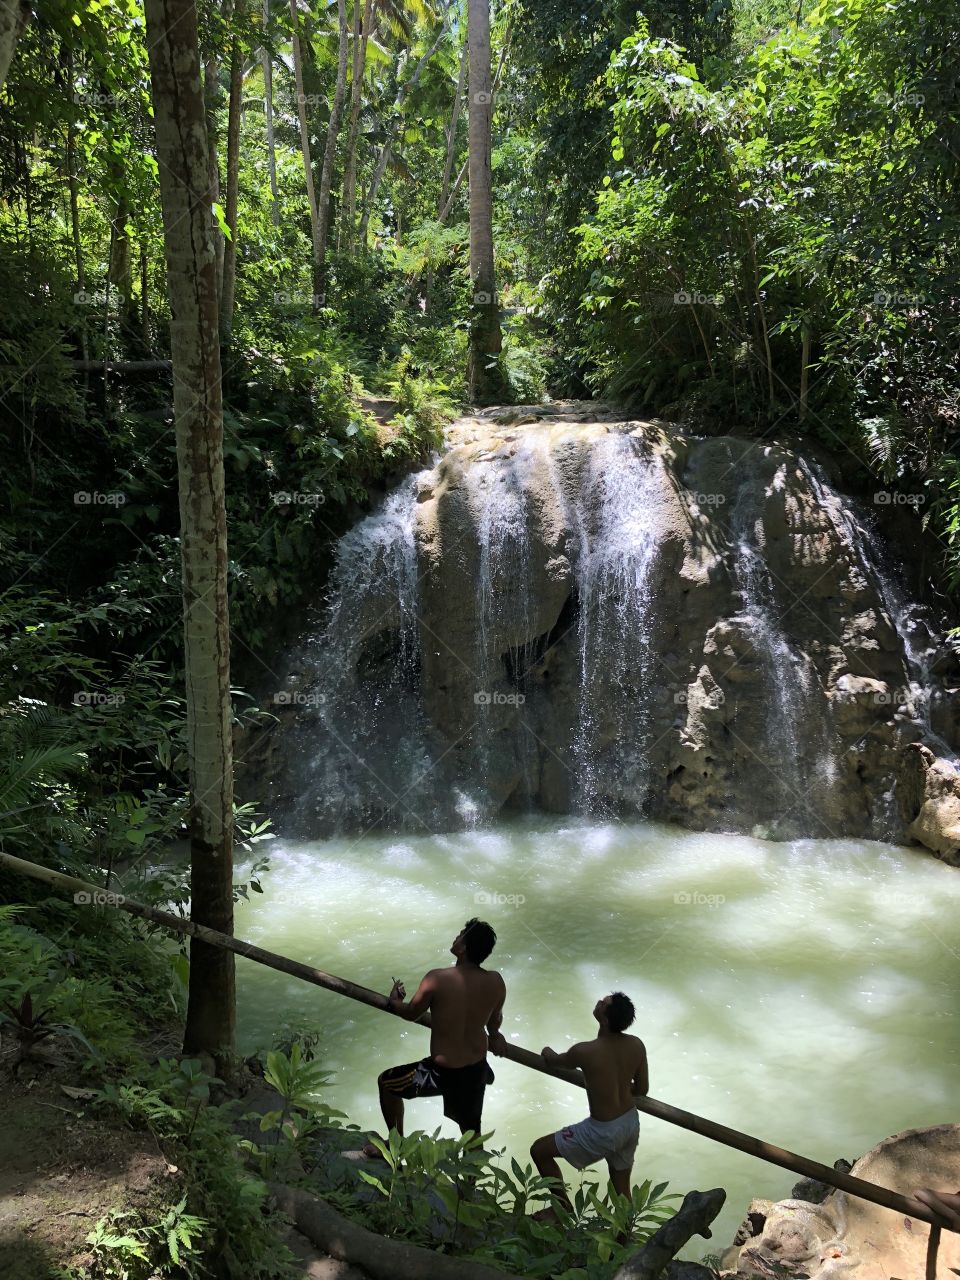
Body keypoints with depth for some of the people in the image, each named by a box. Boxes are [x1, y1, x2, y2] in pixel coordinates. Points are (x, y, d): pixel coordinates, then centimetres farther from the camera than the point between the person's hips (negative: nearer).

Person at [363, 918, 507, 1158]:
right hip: (477, 1070, 4)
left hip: (442, 1073, -4)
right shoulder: (496, 982, -11)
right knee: (471, 1131, 27)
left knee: (386, 1083, 22)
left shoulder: (437, 979, -22)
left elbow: (411, 1013, -4)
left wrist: (394, 1001, 17)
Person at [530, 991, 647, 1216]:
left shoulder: (585, 1051, -26)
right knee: (622, 1187, 25)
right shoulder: (636, 1045, -12)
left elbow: (556, 1060, -2)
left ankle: (563, 1207, 25)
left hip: (604, 1132, -6)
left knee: (539, 1150, 12)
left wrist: (547, 1054, 21)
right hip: (631, 1124, 6)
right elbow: (642, 1088, 5)